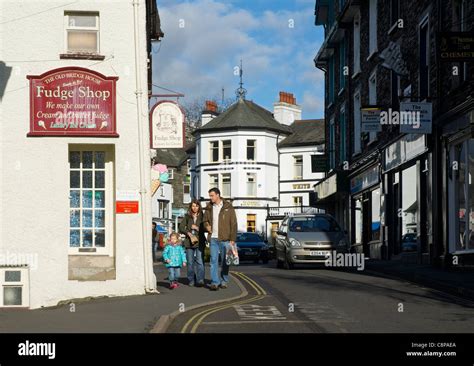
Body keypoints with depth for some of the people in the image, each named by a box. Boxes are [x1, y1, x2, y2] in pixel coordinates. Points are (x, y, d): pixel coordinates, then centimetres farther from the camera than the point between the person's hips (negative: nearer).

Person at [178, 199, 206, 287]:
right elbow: (181, 228, 6)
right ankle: (191, 280, 14)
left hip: (199, 241, -2)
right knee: (190, 262, 6)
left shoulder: (202, 216, 4)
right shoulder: (187, 216, 9)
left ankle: (200, 280, -16)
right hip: (189, 241, 2)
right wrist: (188, 233, -8)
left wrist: (197, 228, -9)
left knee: (199, 261, -12)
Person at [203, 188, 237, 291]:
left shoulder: (228, 207, -1)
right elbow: (205, 220, 23)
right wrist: (206, 226, -2)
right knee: (213, 261, -3)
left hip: (225, 239, -3)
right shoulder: (209, 208, 10)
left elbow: (233, 223, -2)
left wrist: (232, 239, -8)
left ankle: (224, 281, 14)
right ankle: (215, 282, -3)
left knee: (225, 261, 4)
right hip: (213, 239, 3)